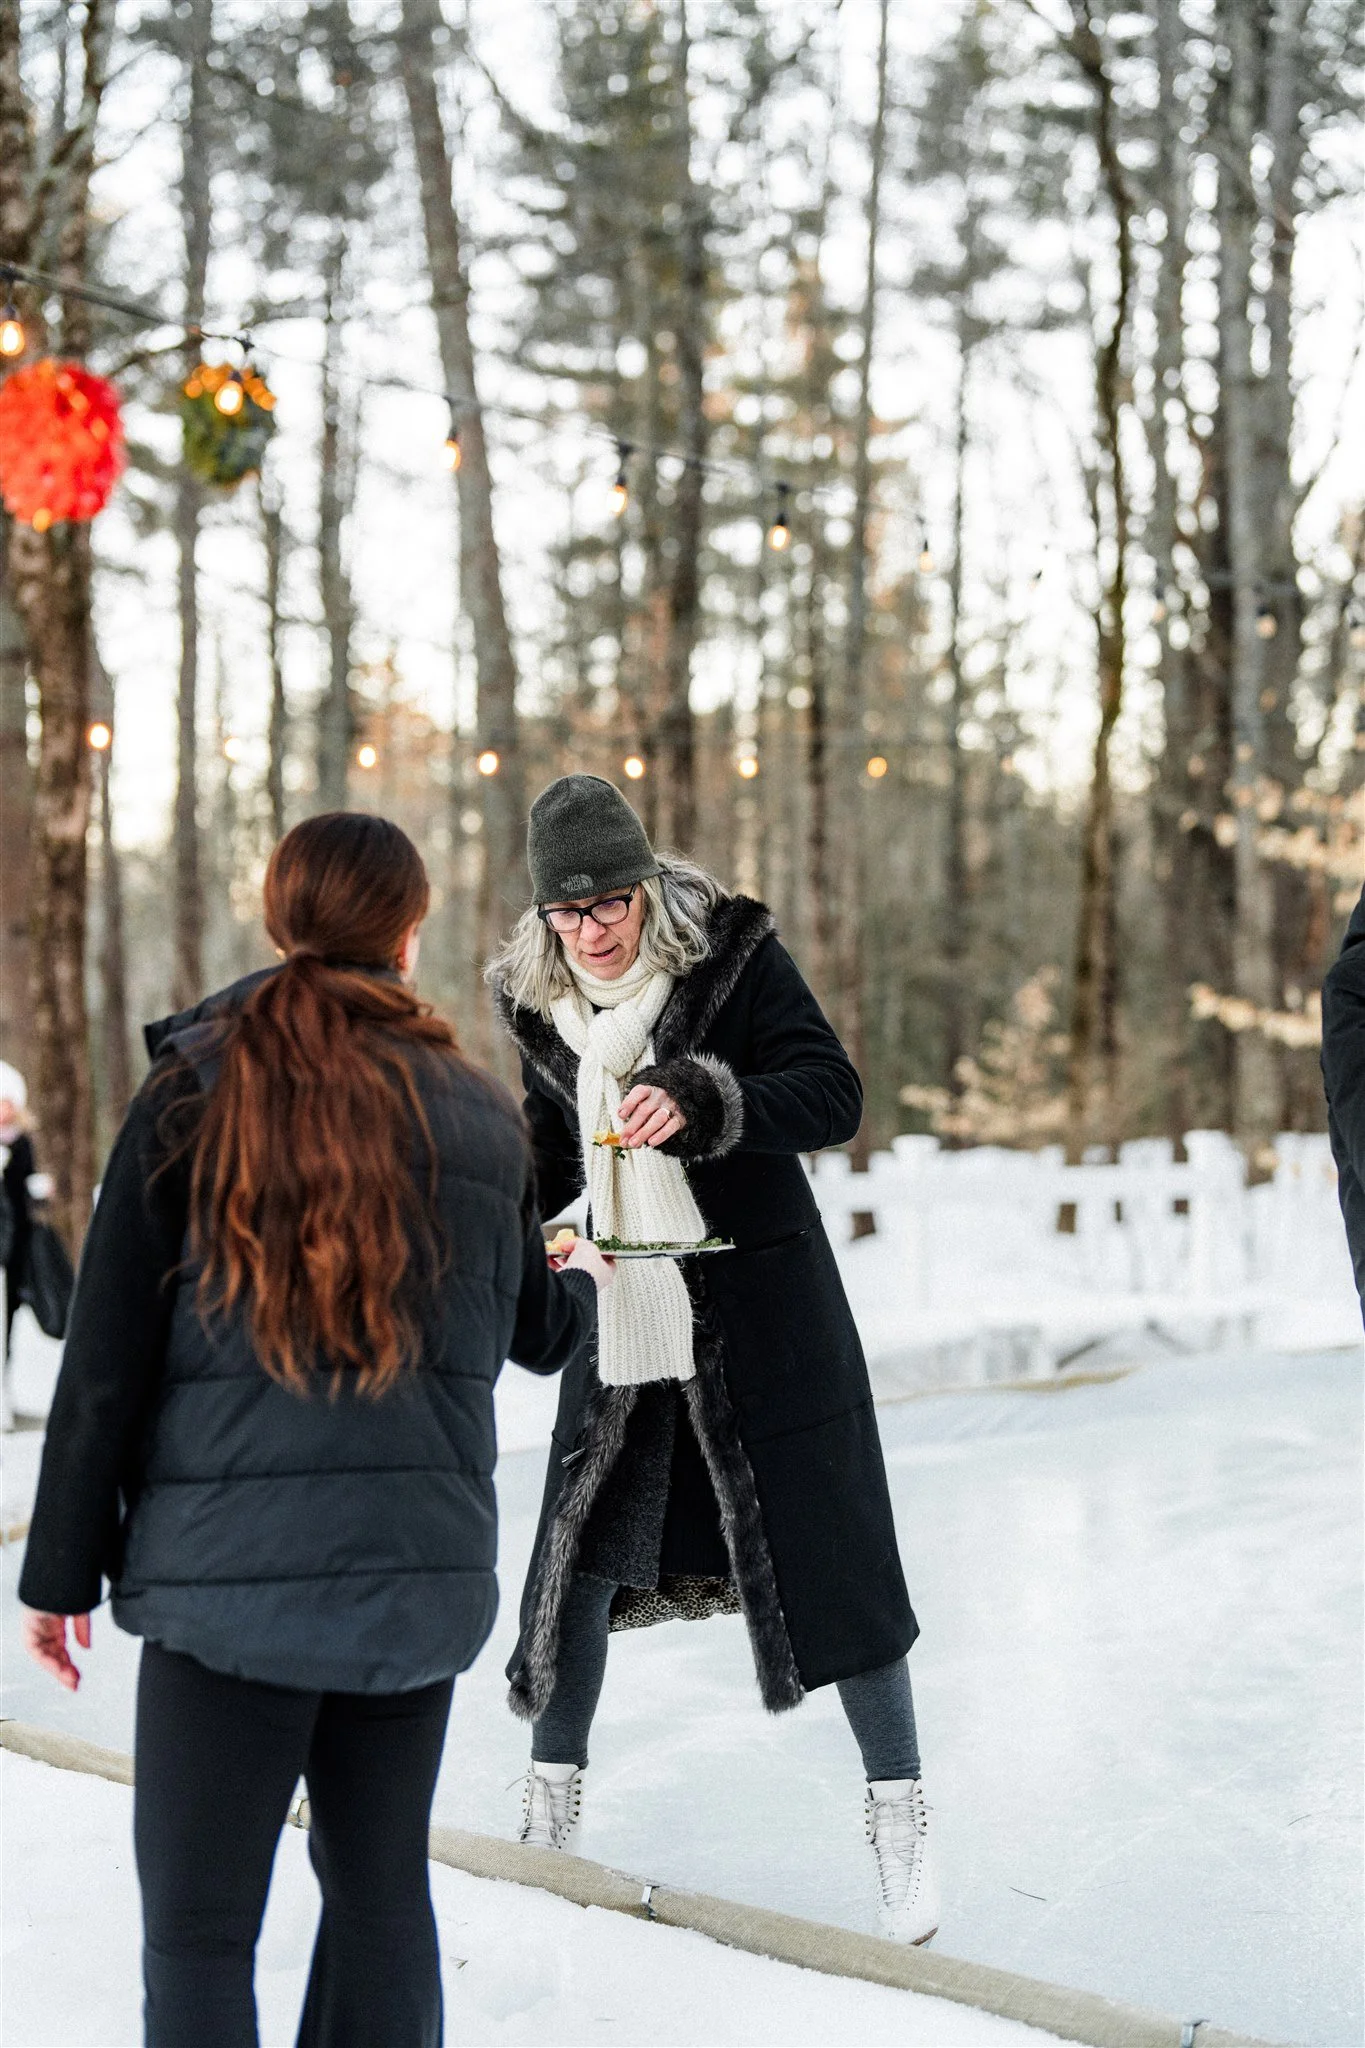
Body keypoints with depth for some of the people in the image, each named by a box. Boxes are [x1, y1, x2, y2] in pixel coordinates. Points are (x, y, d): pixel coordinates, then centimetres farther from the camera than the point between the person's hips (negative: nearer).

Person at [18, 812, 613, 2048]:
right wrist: (589, 1282, 44)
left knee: (198, 1924, 2)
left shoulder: (194, 1095, -4)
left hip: (231, 1564, -3)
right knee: (381, 1890, 17)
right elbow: (537, 1333, 20)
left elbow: (106, 1363, -6)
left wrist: (62, 1570, 2)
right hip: (419, 1569, 4)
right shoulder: (478, 1110, 6)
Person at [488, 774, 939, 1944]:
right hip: (622, 1313, 4)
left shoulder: (733, 952, -11)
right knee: (578, 1550, 8)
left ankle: (900, 1816, 12)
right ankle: (553, 1793, 27)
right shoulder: (542, 996, 4)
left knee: (827, 1555, -1)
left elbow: (835, 1096, -18)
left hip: (762, 1309, -4)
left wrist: (700, 1100, -32)